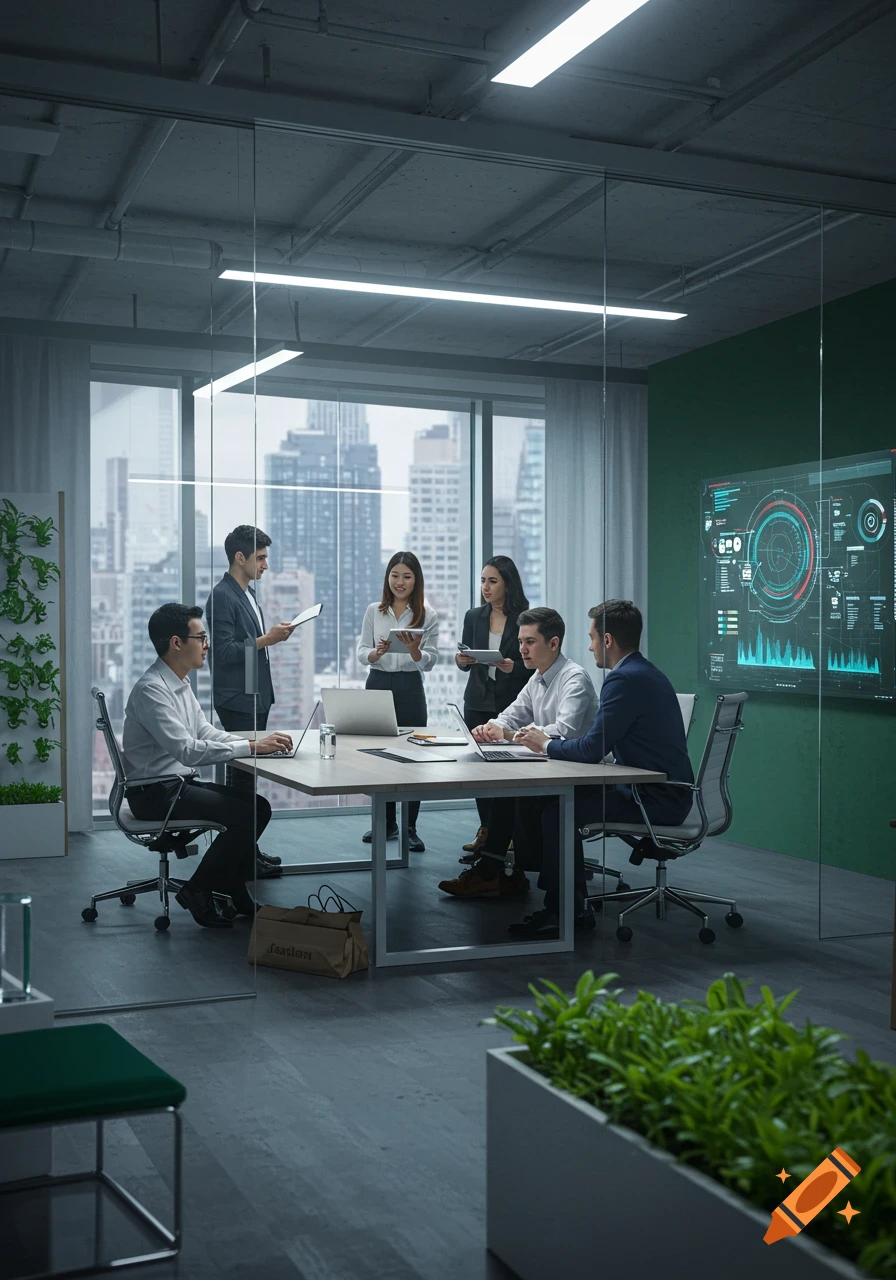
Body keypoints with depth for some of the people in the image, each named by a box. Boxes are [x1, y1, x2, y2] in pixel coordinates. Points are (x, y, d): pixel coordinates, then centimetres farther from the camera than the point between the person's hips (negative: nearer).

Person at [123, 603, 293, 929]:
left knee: (258, 807, 1)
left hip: (181, 782, 10)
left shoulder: (180, 684, 10)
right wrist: (252, 747, -27)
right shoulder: (151, 690, -22)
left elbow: (205, 731, 15)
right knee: (244, 815, -19)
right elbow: (188, 751, -30)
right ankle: (197, 891, -3)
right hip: (154, 792, -10)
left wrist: (256, 743, -2)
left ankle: (232, 888, 12)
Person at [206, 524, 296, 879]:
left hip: (256, 698, 10)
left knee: (245, 772, 13)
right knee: (241, 775, -7)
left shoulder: (247, 594, 16)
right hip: (237, 700, -10)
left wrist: (273, 635, 12)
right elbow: (225, 652, -20)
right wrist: (266, 640, -22)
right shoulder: (222, 596, -14)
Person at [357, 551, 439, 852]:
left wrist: (414, 649, -23)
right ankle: (386, 822, 18)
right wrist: (377, 652, -18)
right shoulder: (374, 611, 6)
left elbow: (430, 661, -2)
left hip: (409, 688, -2)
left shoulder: (427, 615, 1)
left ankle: (410, 829, 4)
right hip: (377, 685, 2)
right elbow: (361, 653, 3)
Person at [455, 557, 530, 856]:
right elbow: (466, 661, 13)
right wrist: (461, 660, -9)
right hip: (478, 702, 4)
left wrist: (515, 667, -23)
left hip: (512, 703, -4)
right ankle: (486, 830, 14)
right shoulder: (474, 617, 7)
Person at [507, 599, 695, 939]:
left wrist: (546, 745, -2)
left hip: (656, 800, -10)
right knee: (562, 797, 11)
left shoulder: (625, 679, -19)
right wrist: (550, 742, 9)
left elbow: (593, 749, -20)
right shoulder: (644, 672, 14)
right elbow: (600, 744, 18)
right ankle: (573, 904, 15)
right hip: (663, 791, 10)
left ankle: (559, 911, 3)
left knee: (556, 810, -9)